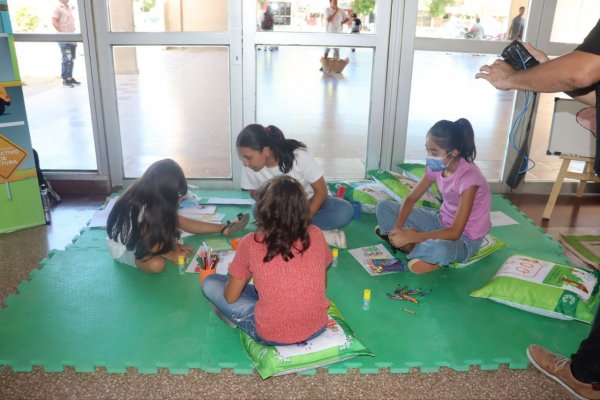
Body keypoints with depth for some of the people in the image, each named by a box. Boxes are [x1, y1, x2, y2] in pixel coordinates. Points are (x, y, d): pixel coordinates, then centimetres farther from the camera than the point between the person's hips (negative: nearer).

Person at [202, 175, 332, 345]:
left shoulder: (251, 243, -15)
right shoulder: (315, 235, -8)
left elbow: (231, 297, -2)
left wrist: (235, 276, 18)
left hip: (272, 336, -4)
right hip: (317, 328, 4)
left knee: (210, 283, 11)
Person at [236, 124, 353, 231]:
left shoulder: (299, 156, -28)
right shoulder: (249, 167, -21)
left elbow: (321, 190, -19)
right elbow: (254, 193, -4)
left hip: (309, 202, -1)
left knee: (344, 211, -30)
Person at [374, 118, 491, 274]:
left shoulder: (469, 177, -30)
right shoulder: (436, 166, -9)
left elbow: (455, 232, -31)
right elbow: (410, 199, -2)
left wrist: (411, 237, -33)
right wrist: (398, 228, -21)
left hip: (465, 238, -7)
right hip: (441, 222, 7)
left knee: (440, 250, -44)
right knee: (384, 207, -3)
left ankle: (409, 246, -12)